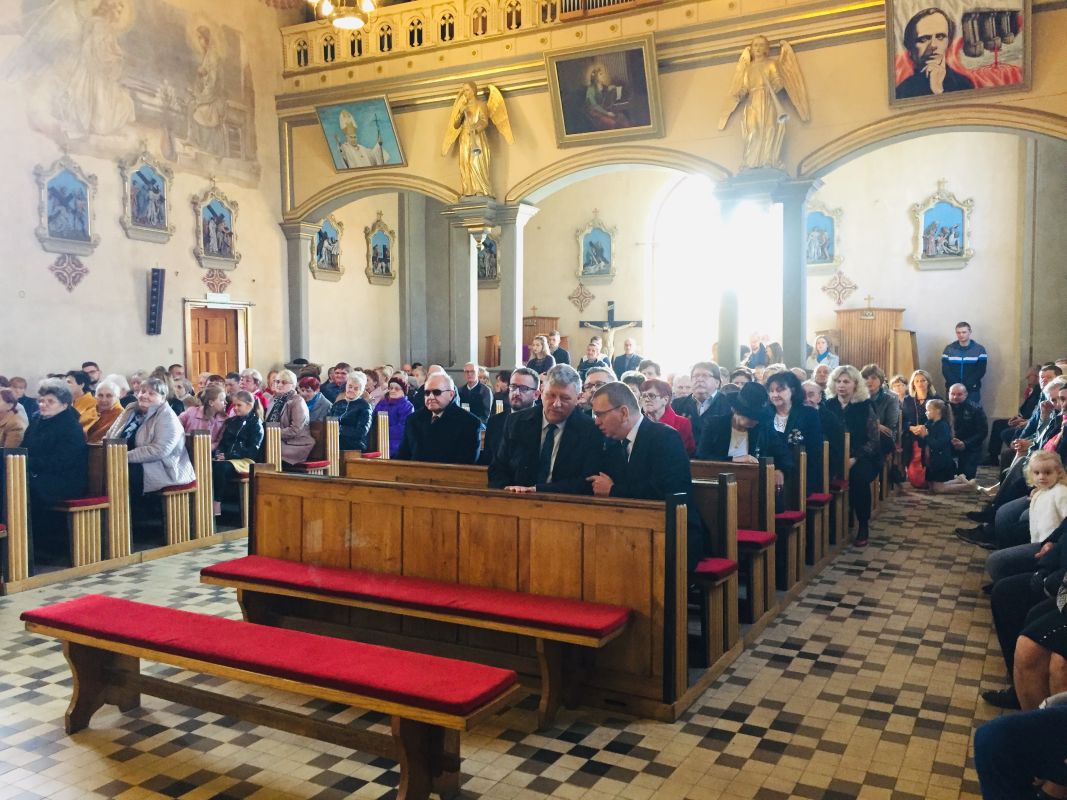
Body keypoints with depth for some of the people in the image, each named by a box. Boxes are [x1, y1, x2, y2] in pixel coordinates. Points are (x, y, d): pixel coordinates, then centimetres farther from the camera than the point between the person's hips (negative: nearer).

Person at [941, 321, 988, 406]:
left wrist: (966, 385, -16)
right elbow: (945, 370, -1)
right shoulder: (949, 348, 5)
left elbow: (981, 370, -5)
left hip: (972, 390, -1)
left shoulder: (979, 349, 2)